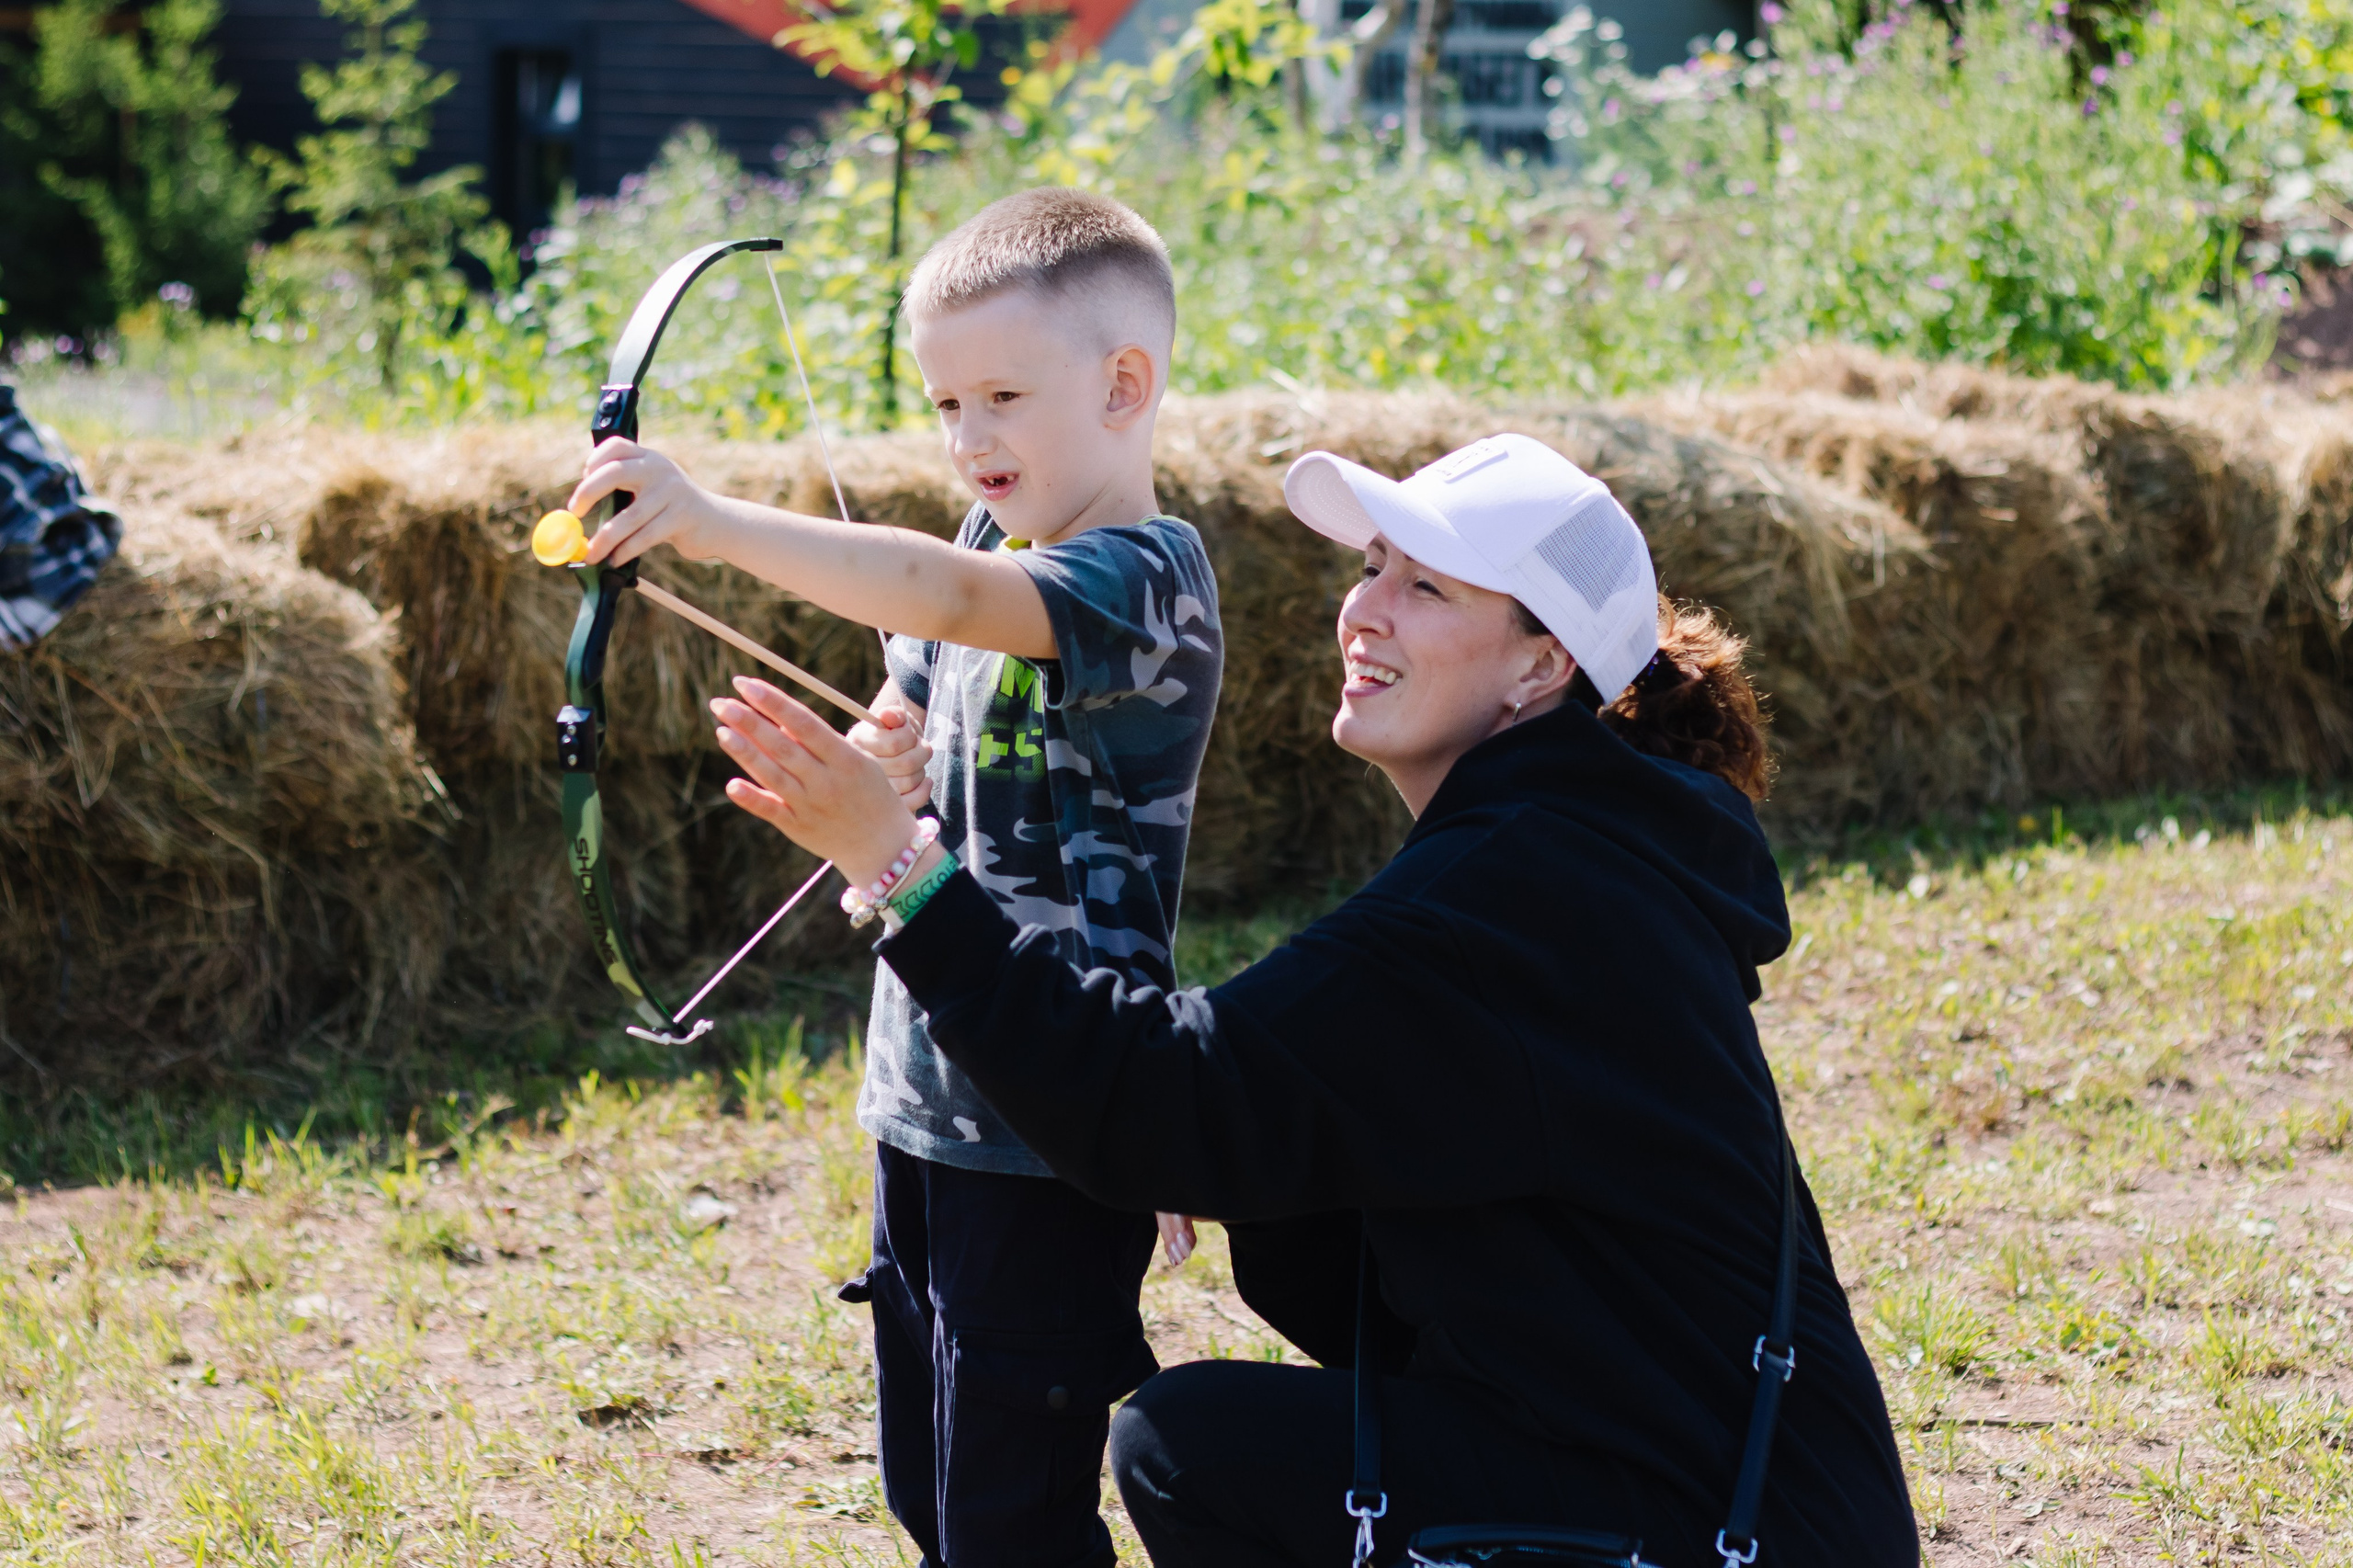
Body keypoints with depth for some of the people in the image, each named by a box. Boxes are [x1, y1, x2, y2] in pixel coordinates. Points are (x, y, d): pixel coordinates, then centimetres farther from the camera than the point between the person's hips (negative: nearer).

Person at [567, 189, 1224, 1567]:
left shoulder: (1148, 576, -16)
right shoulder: (986, 551, 10)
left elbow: (951, 595, -36)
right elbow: (892, 747, 19)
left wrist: (715, 522, -44)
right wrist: (879, 763, -5)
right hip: (921, 1097, 8)